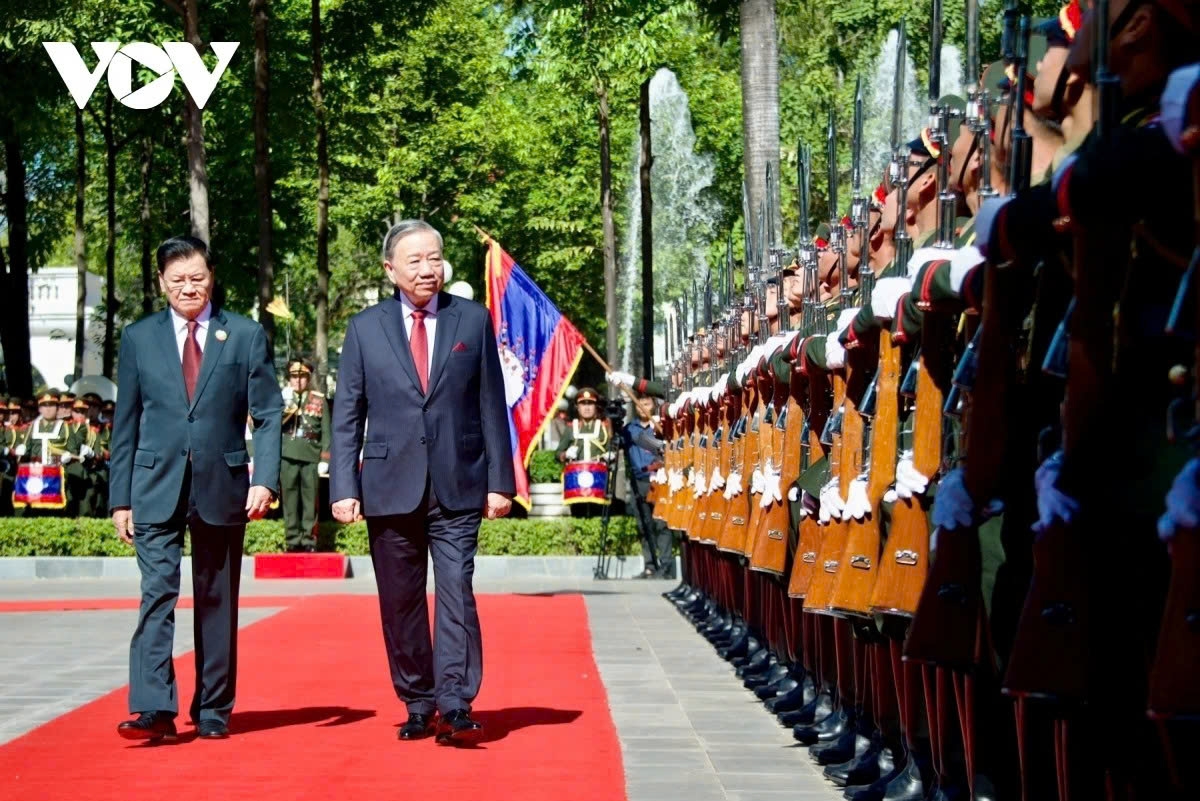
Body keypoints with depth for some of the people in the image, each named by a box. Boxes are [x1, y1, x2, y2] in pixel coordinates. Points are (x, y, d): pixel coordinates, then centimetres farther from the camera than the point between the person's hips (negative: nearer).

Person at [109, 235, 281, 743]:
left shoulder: (246, 336, 4)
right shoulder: (138, 339, 7)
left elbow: (268, 415, 1)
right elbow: (125, 424, 9)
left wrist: (264, 479, -11)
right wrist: (120, 498, 4)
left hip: (221, 485, 0)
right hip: (156, 486, 0)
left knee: (217, 601, 7)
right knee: (157, 592, -12)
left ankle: (213, 710, 15)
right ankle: (154, 710, -16)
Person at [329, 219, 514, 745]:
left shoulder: (473, 320, 6)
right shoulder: (365, 328, 6)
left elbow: (492, 406, 6)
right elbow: (347, 416, 6)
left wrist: (499, 480, 1)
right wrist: (344, 487, -2)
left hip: (457, 485, -1)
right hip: (390, 485, 1)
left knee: (456, 592, -11)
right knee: (400, 602, 6)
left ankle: (456, 706, -12)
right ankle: (418, 706, 16)